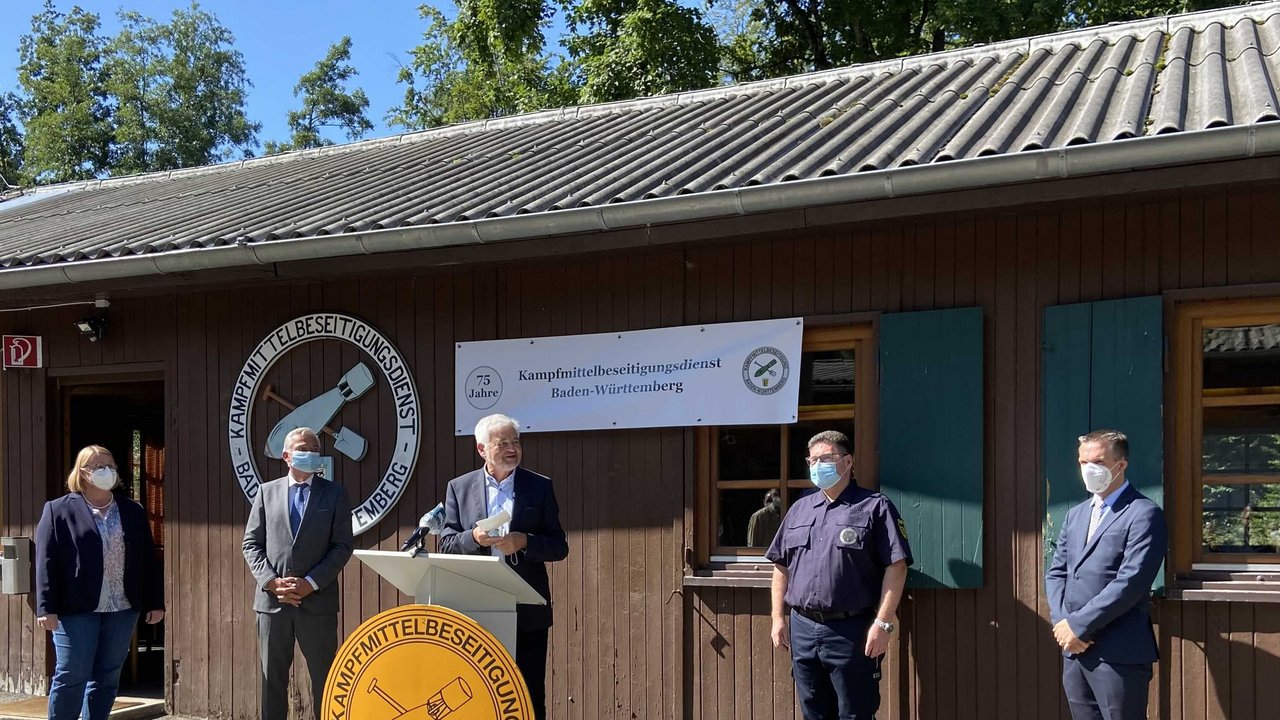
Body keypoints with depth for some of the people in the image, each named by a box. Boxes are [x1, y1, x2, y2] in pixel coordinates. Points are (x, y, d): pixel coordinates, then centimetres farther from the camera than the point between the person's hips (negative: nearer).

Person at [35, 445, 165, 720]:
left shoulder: (133, 512, 12)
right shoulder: (59, 510, 1)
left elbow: (148, 560, 12)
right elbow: (46, 562, -4)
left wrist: (155, 602, 7)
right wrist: (47, 607, -11)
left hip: (122, 609, 4)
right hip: (76, 609, -4)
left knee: (107, 677, 7)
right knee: (71, 676, -2)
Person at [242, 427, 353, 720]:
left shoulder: (335, 493, 5)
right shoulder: (267, 491, 10)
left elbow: (342, 547, -1)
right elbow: (251, 543, 6)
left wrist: (309, 583, -11)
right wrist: (272, 582, -8)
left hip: (318, 601, -2)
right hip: (272, 600, 2)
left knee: (325, 678, 2)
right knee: (272, 677, 8)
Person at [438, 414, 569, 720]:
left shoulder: (540, 487, 4)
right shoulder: (459, 487, 7)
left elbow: (559, 547, 2)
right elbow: (446, 544, 4)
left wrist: (525, 542, -16)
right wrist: (473, 538, -16)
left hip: (527, 611, -1)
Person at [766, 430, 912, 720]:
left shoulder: (875, 507, -3)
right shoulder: (799, 509, 15)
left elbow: (896, 566, -10)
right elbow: (781, 566, 17)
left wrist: (883, 623, -16)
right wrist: (778, 617, 9)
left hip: (851, 631, -5)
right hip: (802, 628, 6)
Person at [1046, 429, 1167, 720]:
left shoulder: (1144, 514, -7)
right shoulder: (1076, 514, 17)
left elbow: (1130, 582, -16)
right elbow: (1055, 573, 14)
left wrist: (1078, 625, -15)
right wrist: (1062, 623, -4)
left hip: (1118, 653, -7)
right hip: (1074, 650, 7)